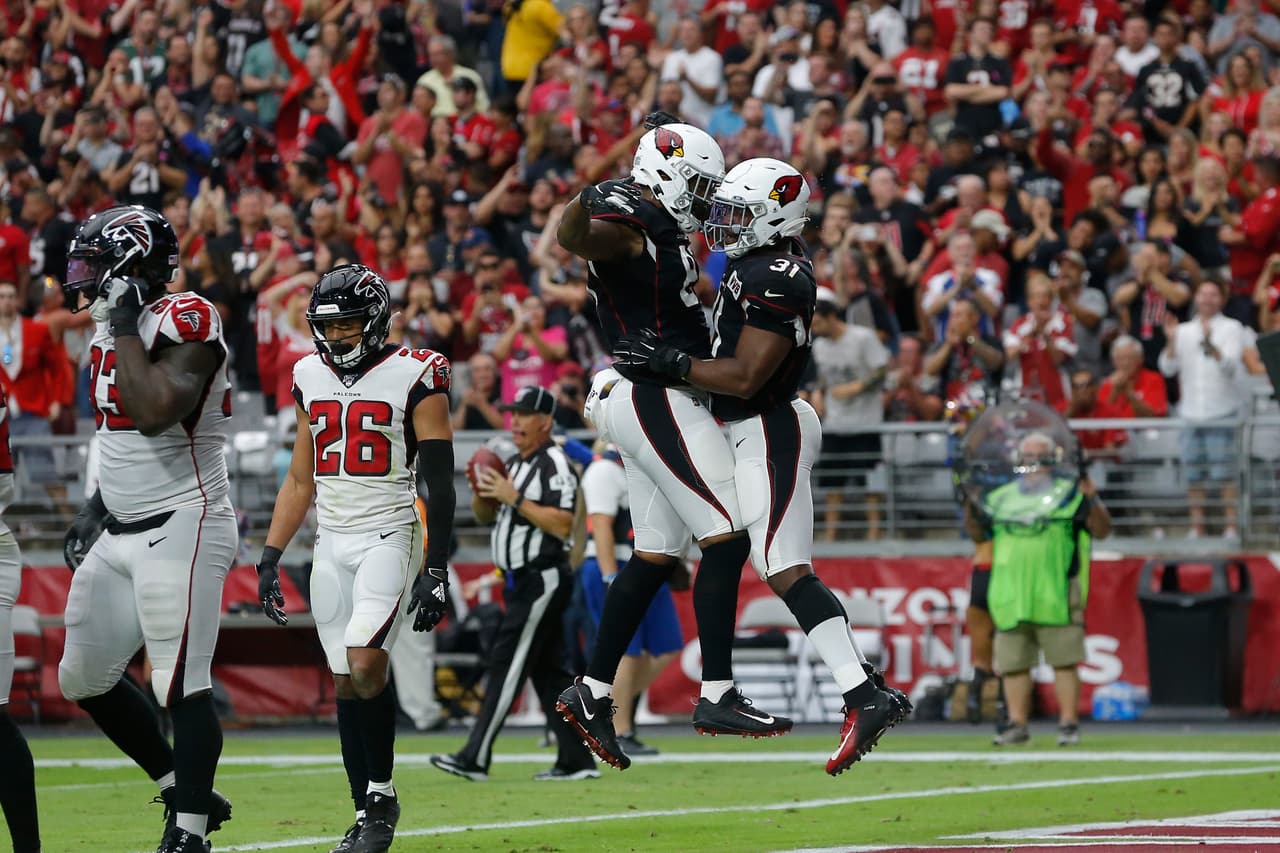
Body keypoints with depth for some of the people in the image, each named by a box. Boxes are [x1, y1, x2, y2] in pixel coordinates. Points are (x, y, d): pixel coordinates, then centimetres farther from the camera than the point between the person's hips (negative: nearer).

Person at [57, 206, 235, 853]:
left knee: (181, 686, -12)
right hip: (121, 532, 10)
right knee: (85, 680, 13)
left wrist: (124, 326, -21)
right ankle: (185, 793, 23)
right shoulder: (113, 331, 13)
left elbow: (155, 412, -30)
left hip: (181, 527, -10)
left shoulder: (184, 324, -15)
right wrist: (97, 506, 21)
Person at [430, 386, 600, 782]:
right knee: (548, 671, 10)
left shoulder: (555, 465, -13)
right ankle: (576, 760, 12)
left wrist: (514, 499, -23)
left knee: (506, 664, -11)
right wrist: (482, 490, -1)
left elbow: (562, 525, -22)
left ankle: (475, 758, -12)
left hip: (543, 581, -10)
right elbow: (485, 516, 20)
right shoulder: (513, 464, 16)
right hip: (523, 582, 10)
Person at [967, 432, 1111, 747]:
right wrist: (969, 506, 5)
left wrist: (1092, 501, -15)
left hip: (1056, 597, -4)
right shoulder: (1001, 498, 17)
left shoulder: (1070, 494, 6)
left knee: (1064, 662, -5)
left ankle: (1069, 724, -1)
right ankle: (1017, 724, 12)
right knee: (1013, 664, 6)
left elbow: (1102, 530, 1)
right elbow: (977, 533, 22)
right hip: (1012, 599, 4)